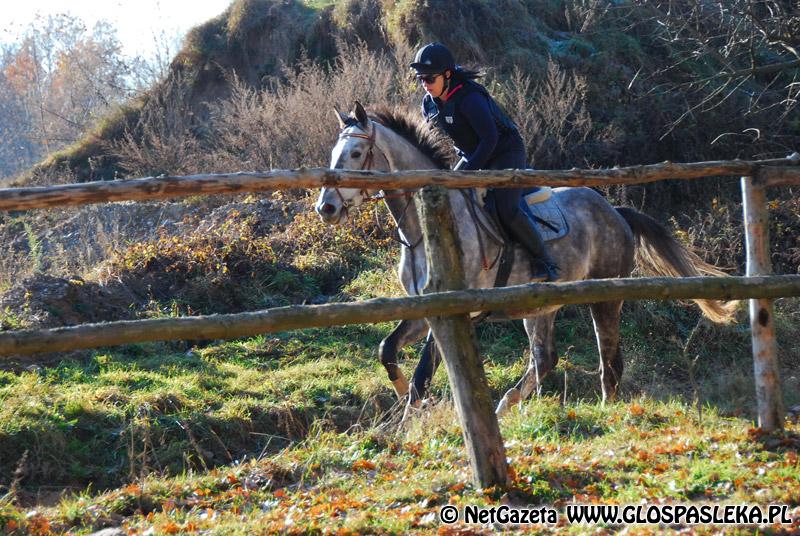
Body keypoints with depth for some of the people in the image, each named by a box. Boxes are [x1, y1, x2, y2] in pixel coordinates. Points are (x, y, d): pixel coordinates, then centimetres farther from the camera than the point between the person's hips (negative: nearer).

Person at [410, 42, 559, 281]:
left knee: (506, 210, -25)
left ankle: (544, 262, -10)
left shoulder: (469, 98, -27)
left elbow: (490, 138, -30)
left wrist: (468, 171, -31)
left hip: (506, 152, -9)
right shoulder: (429, 104, -2)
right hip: (472, 157, 9)